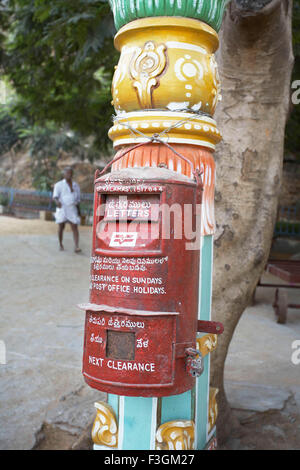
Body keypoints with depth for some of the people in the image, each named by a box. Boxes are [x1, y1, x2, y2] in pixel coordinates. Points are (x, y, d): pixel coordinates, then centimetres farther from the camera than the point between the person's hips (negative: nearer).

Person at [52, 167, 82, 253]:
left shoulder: (76, 185, 10)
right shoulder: (59, 185, -1)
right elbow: (55, 197, -11)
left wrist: (78, 210, 18)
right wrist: (57, 202, -34)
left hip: (72, 209, 2)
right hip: (62, 208, -2)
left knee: (75, 227, -11)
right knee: (61, 227, 5)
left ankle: (76, 247, -18)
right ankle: (60, 245, 25)